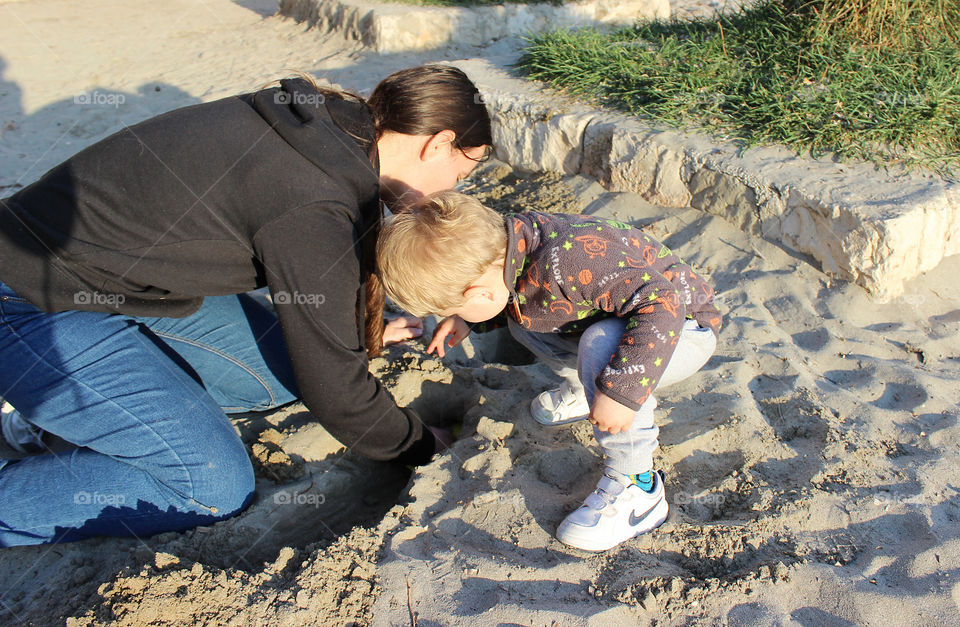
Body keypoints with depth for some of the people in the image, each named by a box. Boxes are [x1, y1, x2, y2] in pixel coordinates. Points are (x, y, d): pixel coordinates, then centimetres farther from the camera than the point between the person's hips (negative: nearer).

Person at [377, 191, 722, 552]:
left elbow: (662, 301, -42)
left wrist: (621, 390, -43)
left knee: (601, 347, -37)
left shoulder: (566, 262, -39)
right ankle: (587, 389, 24)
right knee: (521, 319, 5)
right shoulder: (511, 239, -12)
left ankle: (636, 488, -23)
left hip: (682, 327, -8)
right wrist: (464, 321, 3)